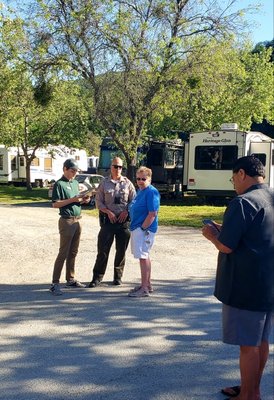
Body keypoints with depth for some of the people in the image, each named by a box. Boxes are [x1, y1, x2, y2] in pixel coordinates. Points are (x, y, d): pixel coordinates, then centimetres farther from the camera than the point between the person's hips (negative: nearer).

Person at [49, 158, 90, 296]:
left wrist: (83, 200, 2)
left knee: (73, 253, 13)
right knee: (63, 253, -7)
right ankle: (55, 283, -3)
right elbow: (55, 204, -14)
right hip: (67, 221, -7)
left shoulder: (75, 183, 15)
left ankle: (70, 279, 22)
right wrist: (72, 199, -21)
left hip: (77, 220, 7)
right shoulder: (59, 184, -8)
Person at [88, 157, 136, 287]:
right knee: (103, 250, -2)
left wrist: (126, 211, -8)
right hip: (108, 219, -1)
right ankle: (97, 278, 5)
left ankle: (118, 276, 20)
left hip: (123, 219, 1)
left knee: (121, 250, 7)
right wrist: (108, 212, -11)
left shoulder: (127, 183, 7)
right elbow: (99, 201, 3)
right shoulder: (104, 183, 5)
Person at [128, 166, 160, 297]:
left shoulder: (151, 192, -15)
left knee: (143, 257, -7)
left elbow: (152, 214, -21)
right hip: (137, 228, 10)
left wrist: (142, 228, -20)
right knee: (144, 256, 16)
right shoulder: (140, 191, 14)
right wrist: (135, 227, 13)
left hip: (144, 229, -10)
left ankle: (144, 289, -1)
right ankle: (147, 284, 28)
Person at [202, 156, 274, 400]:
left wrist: (212, 234, -1)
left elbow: (226, 246, -20)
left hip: (246, 286, -9)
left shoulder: (243, 202, -18)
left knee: (248, 344, 4)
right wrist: (224, 230, 16)